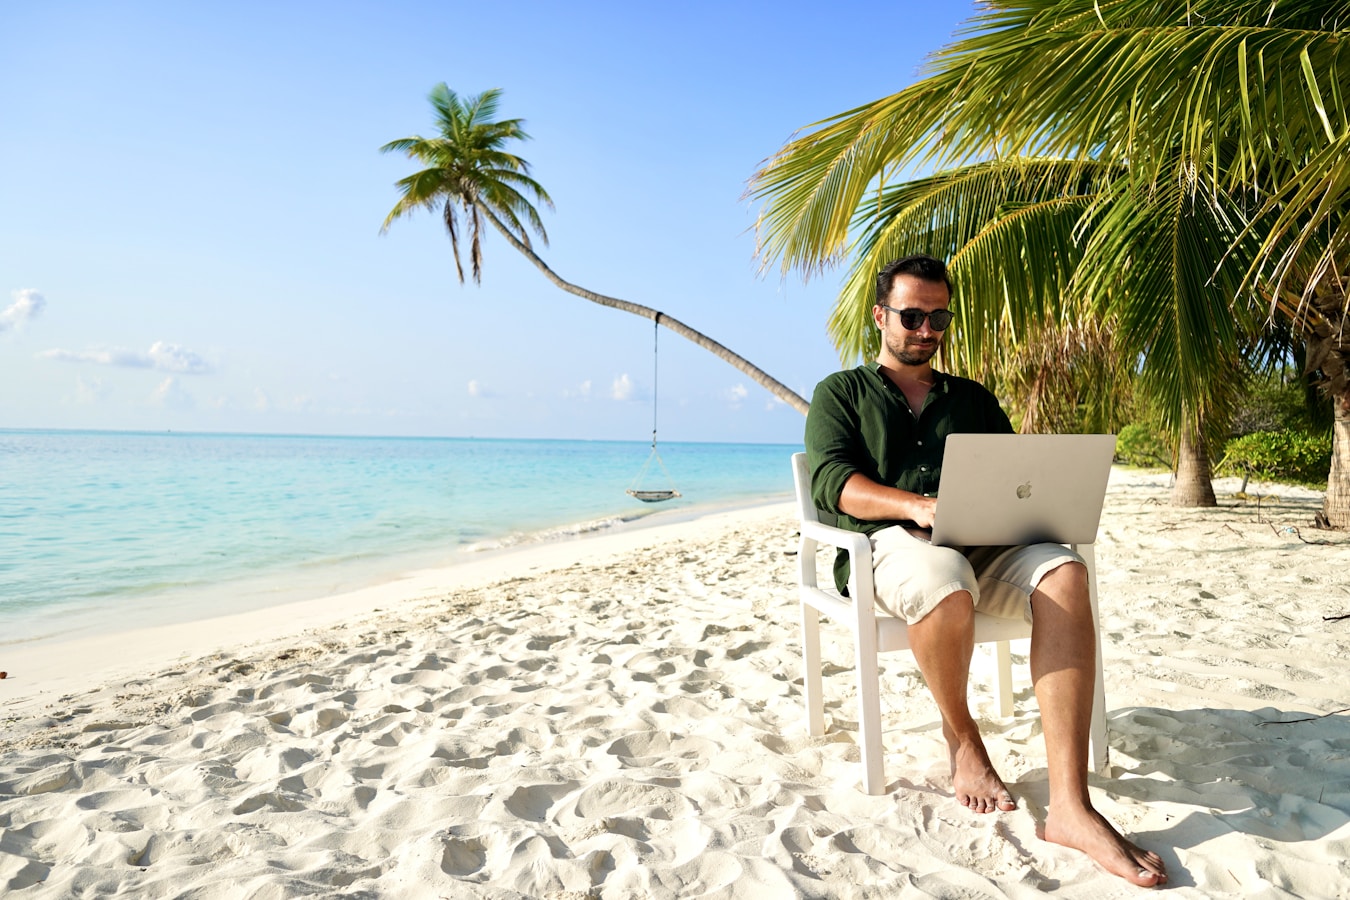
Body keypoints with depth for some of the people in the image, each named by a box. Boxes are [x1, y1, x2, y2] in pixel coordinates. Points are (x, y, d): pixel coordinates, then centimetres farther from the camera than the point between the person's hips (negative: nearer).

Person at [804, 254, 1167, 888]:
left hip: (985, 542, 4)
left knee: (1063, 575, -29)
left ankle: (1070, 806, -33)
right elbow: (832, 481, -2)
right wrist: (920, 507, -20)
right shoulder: (842, 393, 16)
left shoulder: (972, 399, 28)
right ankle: (962, 736, -8)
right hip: (894, 541, -3)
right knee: (945, 581, -39)